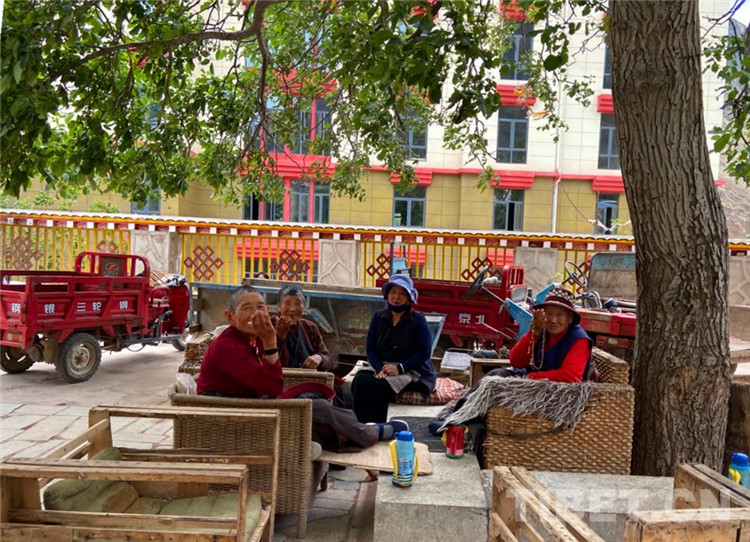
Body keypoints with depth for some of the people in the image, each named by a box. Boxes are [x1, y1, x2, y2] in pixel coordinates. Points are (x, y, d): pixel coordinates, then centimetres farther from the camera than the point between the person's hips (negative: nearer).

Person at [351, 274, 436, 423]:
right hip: (382, 366, 4)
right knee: (360, 380, -27)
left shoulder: (417, 319, -2)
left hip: (411, 371, -4)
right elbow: (370, 348, 4)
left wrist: (400, 368, -21)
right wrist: (380, 369, -16)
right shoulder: (378, 317, 9)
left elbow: (424, 353, -8)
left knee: (378, 387, -30)